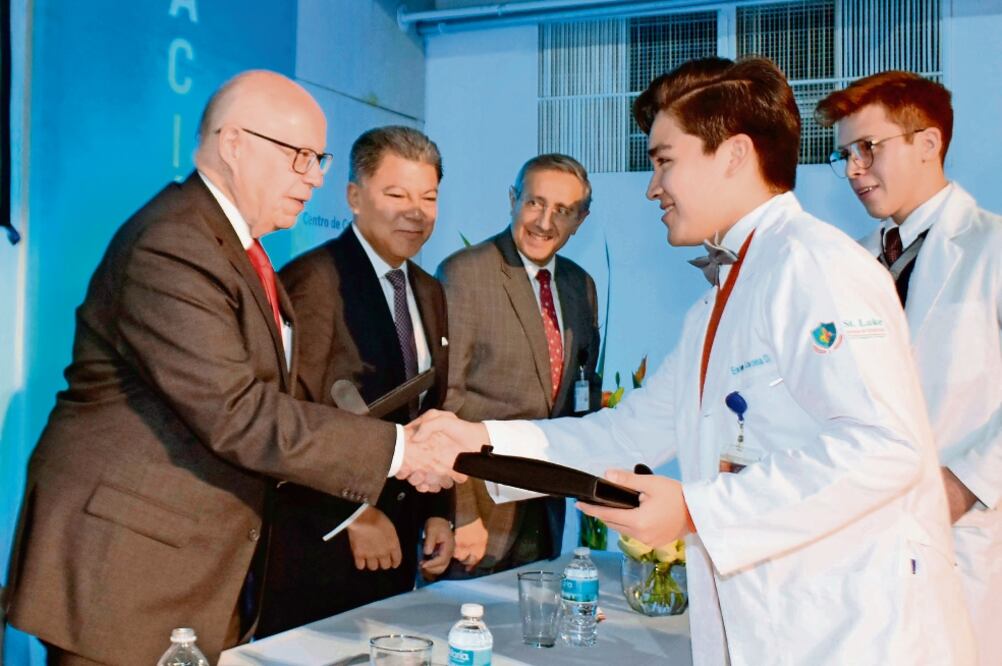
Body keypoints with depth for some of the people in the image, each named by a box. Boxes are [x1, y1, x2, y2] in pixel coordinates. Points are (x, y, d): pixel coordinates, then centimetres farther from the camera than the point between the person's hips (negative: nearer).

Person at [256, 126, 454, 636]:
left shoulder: (430, 293, 10)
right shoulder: (312, 281, -15)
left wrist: (437, 512, 7)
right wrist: (355, 512, -16)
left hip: (395, 540, 7)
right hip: (317, 545, -7)